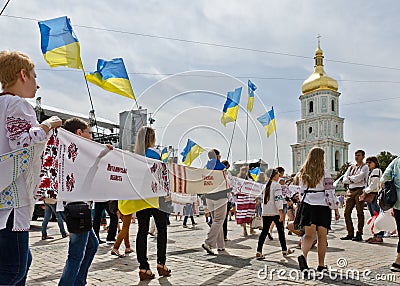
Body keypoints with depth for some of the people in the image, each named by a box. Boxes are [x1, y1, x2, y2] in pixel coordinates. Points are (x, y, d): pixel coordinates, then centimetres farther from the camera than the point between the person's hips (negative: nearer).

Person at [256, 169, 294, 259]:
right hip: (275, 212, -6)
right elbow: (278, 199, -17)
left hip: (265, 213, 6)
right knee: (281, 231, 10)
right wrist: (281, 213, -18)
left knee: (264, 231, 4)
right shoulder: (277, 185, -9)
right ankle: (284, 250, 21)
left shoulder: (266, 186, 12)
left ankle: (259, 251, -4)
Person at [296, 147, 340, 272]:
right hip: (322, 206, -3)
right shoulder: (324, 172, -7)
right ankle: (321, 265, 14)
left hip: (307, 205, 3)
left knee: (309, 235, 3)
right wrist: (336, 209, -1)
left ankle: (303, 255, -23)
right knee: (322, 237, 8)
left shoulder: (303, 172, 6)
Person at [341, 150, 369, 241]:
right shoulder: (351, 167, 19)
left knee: (360, 213, -2)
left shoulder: (365, 167, 2)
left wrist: (350, 177, 1)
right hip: (350, 191, 6)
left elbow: (359, 177, -13)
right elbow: (344, 179, 9)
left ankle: (359, 234, 4)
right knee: (347, 212, 1)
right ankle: (350, 233, 9)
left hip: (359, 190, -6)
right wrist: (353, 180, -7)